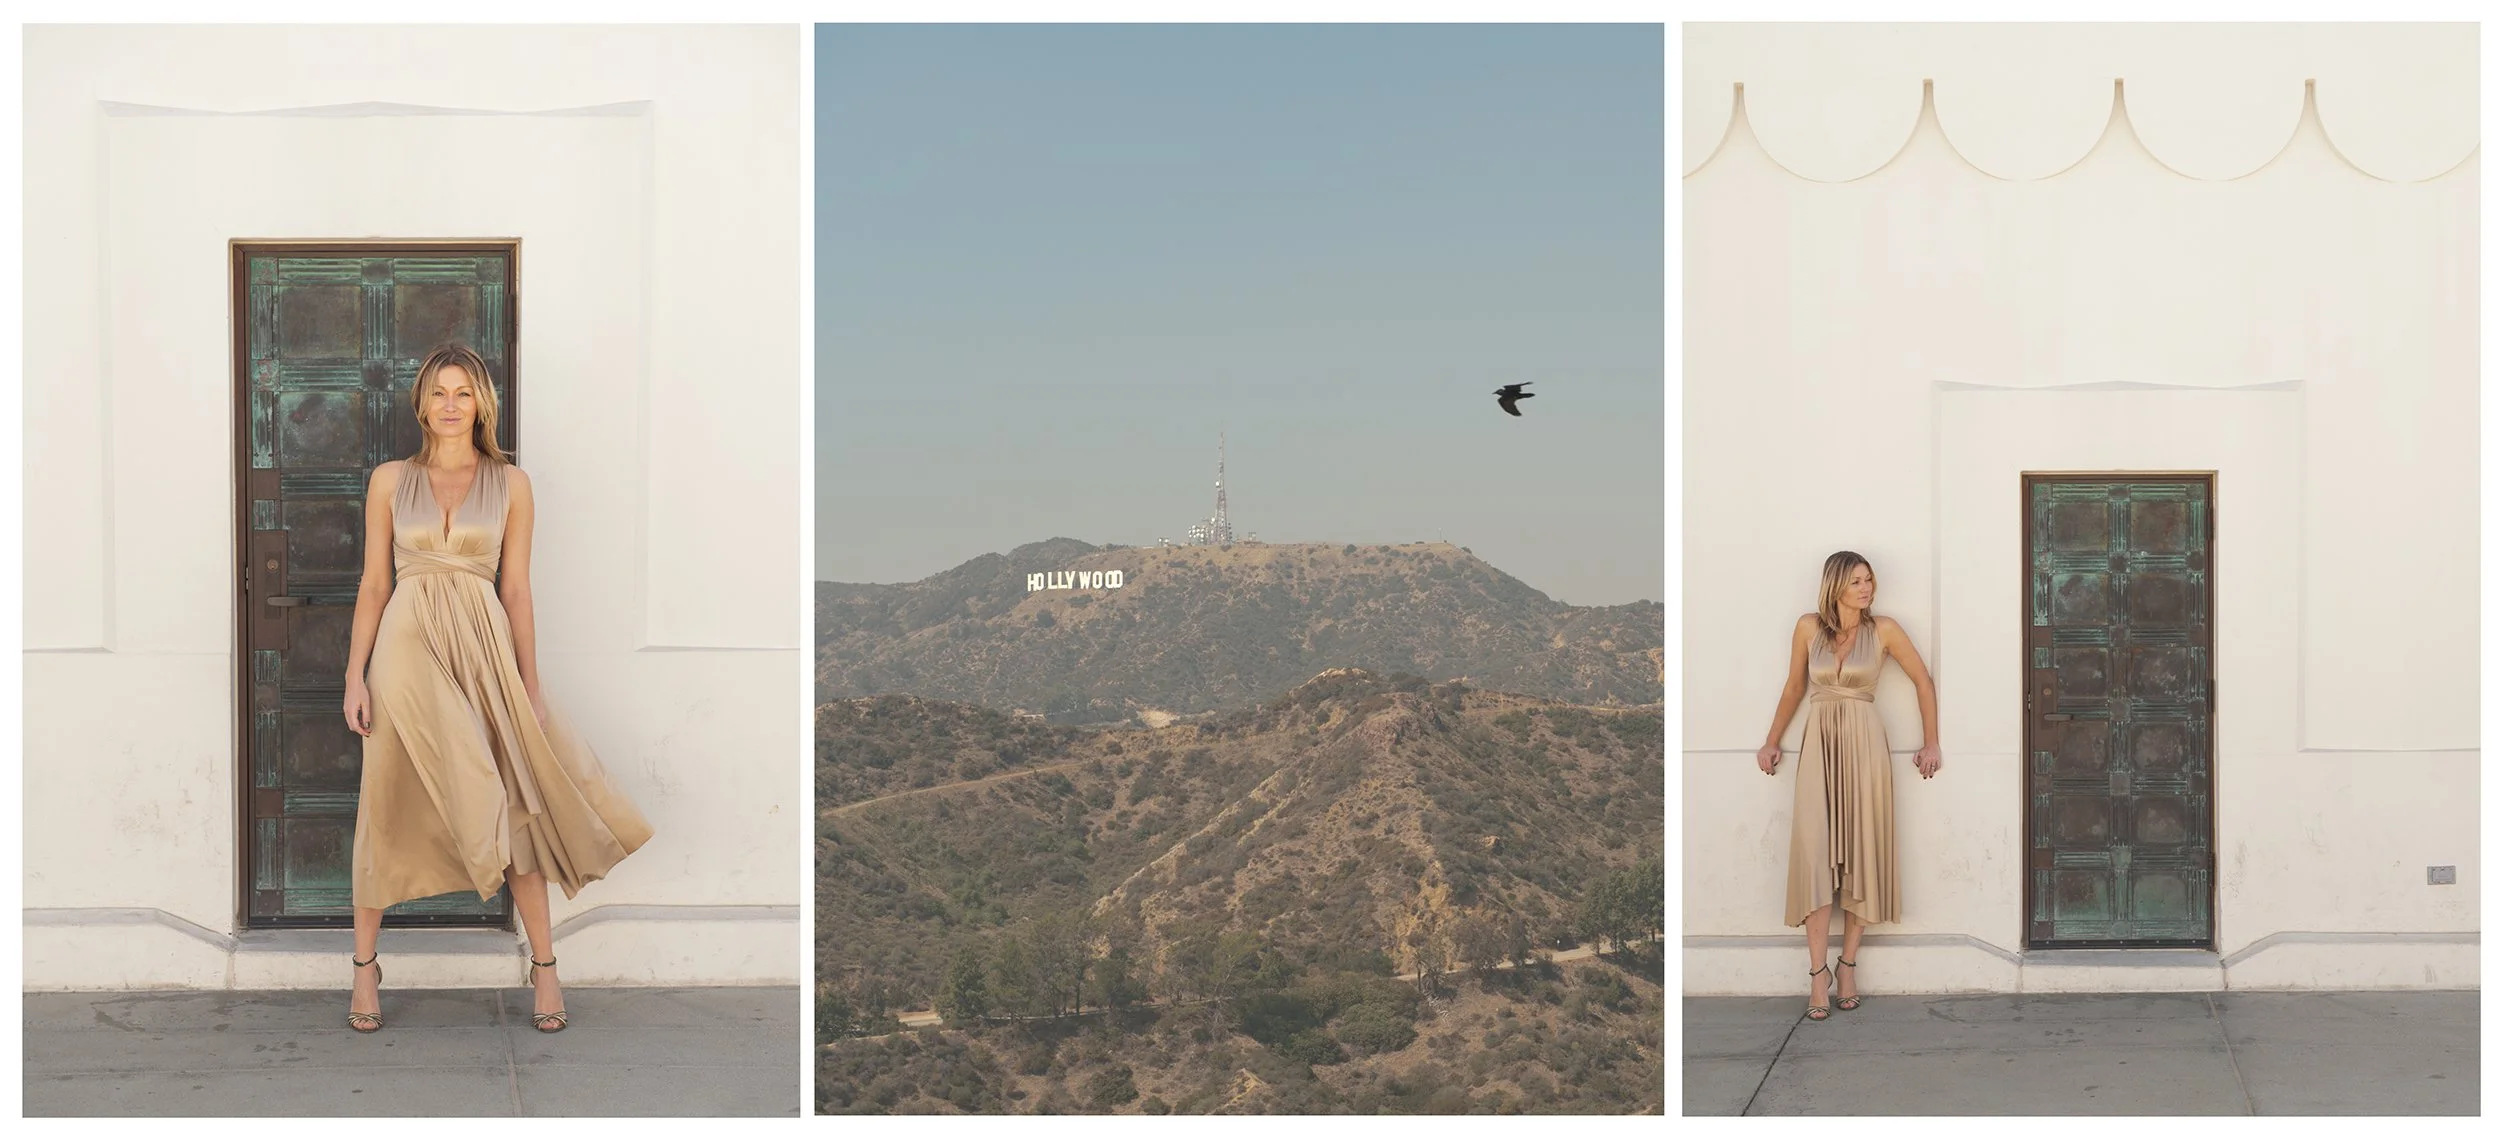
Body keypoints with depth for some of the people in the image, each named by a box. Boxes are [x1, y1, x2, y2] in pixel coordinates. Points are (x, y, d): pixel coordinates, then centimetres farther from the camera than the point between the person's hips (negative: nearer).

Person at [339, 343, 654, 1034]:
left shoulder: (510, 484, 5)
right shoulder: (390, 481, 5)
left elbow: (516, 591, 5)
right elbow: (373, 586, 5)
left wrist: (531, 686, 3)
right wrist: (356, 676, -1)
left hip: (483, 649, 0)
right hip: (407, 647, 0)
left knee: (512, 803, 0)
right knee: (389, 809, 4)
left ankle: (544, 967, 7)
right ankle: (365, 965, 15)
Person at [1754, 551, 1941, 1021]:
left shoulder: (1883, 630, -1)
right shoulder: (1809, 627, 3)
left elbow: (1923, 681, 7)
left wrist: (1931, 743, 8)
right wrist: (1772, 741, 18)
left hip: (1864, 745, 0)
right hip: (1819, 744, 0)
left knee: (1860, 853, 0)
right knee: (1815, 855, -7)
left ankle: (1848, 964, 10)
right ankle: (1818, 975, -7)